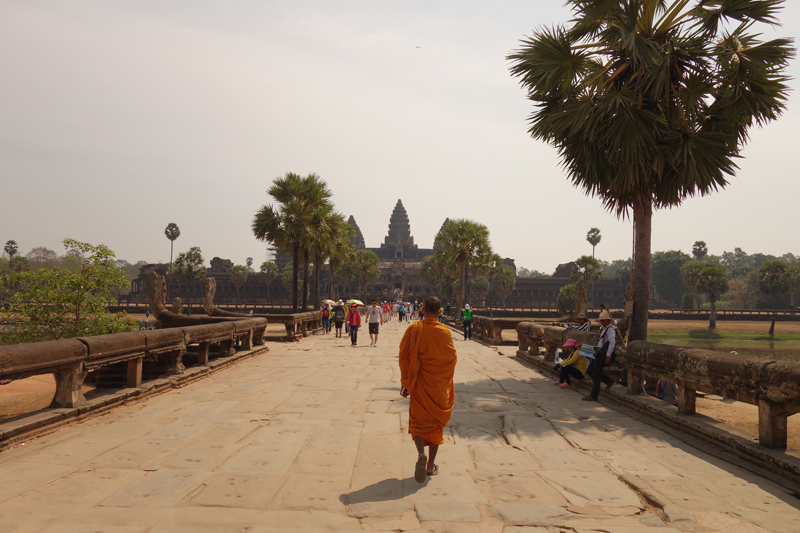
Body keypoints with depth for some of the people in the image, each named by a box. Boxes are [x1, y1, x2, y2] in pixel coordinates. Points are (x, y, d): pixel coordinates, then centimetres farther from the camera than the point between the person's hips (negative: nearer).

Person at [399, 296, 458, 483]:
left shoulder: (414, 329, -9)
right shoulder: (445, 332, -8)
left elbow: (404, 357, -8)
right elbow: (452, 358, -1)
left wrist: (405, 383, -1)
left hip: (419, 384, -1)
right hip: (440, 386, 1)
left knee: (417, 421, 10)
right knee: (436, 423, 14)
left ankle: (421, 454, -18)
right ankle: (431, 466, 18)